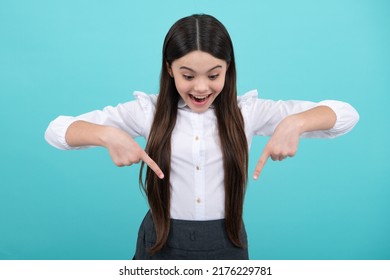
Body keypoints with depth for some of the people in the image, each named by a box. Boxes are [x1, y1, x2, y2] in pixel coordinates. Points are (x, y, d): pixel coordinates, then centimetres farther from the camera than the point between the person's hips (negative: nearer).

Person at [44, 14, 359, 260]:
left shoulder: (247, 111, -7)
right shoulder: (148, 110, -7)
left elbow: (346, 115, -8)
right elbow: (57, 131, -9)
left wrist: (295, 123, -28)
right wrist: (108, 135, -28)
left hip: (225, 244, 1)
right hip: (163, 243, 0)